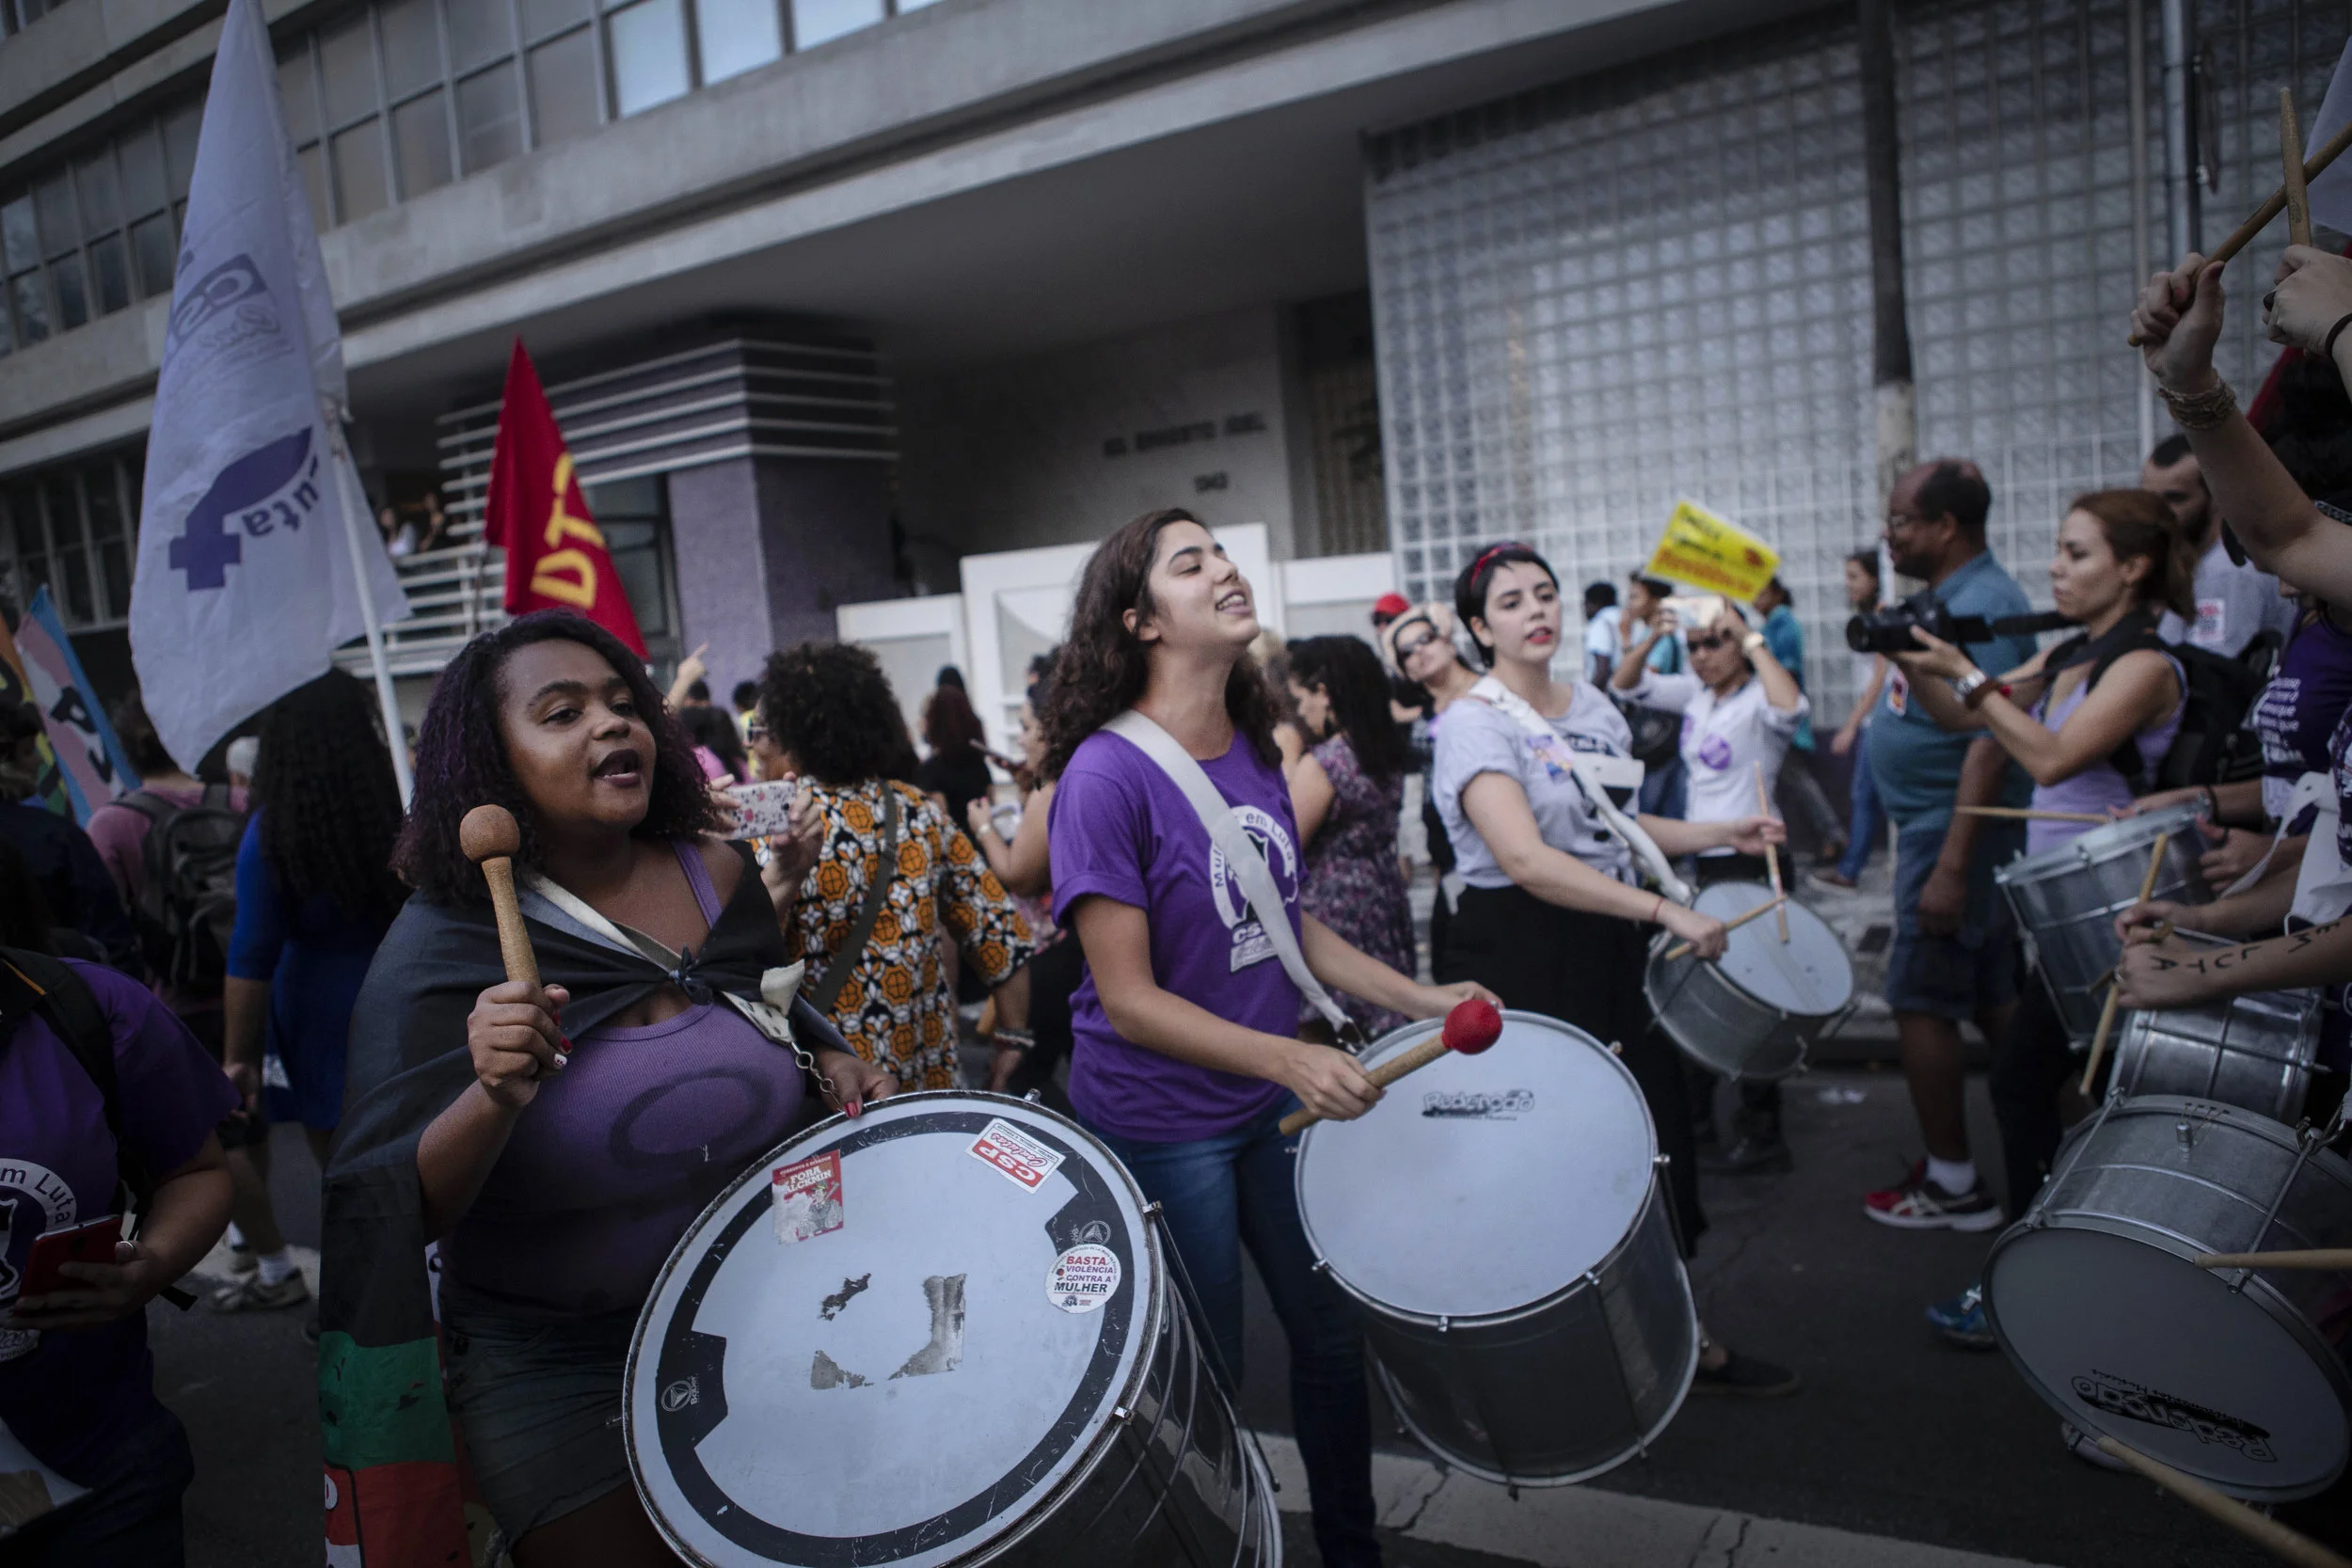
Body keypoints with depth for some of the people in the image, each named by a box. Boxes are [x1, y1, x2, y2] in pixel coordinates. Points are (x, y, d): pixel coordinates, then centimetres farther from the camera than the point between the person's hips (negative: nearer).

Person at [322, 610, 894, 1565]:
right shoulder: (438, 949, -15)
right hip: (554, 1372, -4)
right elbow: (396, 1214, -19)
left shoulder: (719, 877, -5)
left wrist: (833, 1067, -7)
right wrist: (495, 1100, -36)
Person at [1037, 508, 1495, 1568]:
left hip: (1271, 1103, 7)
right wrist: (1289, 1058, -31)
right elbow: (1128, 1000, -22)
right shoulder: (1108, 775, -21)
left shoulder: (1254, 747, 1)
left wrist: (1416, 999, 3)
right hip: (1161, 1128, -7)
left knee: (1334, 1333, 21)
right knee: (1206, 1386, 11)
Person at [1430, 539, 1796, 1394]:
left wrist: (1722, 835, 13)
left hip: (1610, 943, 7)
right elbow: (1527, 860, -27)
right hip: (1520, 958, -7)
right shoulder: (1475, 723, -15)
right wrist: (1665, 911, -29)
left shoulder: (1592, 704, 10)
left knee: (1658, 1126, 10)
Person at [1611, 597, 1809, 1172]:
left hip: (1750, 864, -9)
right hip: (1703, 861, 9)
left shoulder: (1758, 699, -13)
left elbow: (1792, 707, -37)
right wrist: (1650, 638, -4)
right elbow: (1627, 684, 14)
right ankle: (1695, 1114, 32)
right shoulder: (1696, 695, 9)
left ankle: (1762, 1135, 8)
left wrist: (1751, 638, -27)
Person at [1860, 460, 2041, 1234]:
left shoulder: (1981, 606, -19)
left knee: (1922, 1003, -3)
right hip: (1942, 828, 10)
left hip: (1951, 833, -10)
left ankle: (1952, 1185, 8)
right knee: (1994, 999, 17)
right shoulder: (1953, 597, 11)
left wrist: (1950, 868, -27)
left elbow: (1991, 743, -25)